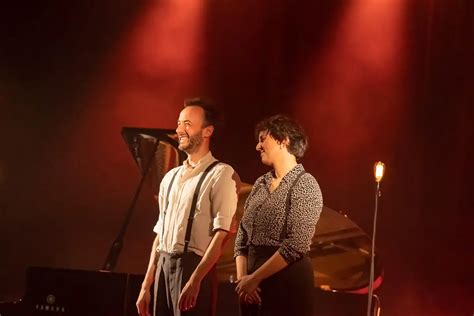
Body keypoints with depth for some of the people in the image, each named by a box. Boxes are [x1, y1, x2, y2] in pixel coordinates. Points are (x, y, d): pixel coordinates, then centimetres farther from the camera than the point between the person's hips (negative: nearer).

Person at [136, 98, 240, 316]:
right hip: (164, 267, 7)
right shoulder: (170, 177, 17)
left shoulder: (221, 174, -5)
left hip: (193, 266, -7)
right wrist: (146, 286, 14)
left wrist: (195, 280, -23)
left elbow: (222, 233, -14)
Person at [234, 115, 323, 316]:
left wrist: (254, 278, -14)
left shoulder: (304, 185, -8)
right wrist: (242, 277, -4)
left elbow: (296, 245, -17)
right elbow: (242, 238, 11)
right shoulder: (260, 184, 12)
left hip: (287, 281, -6)